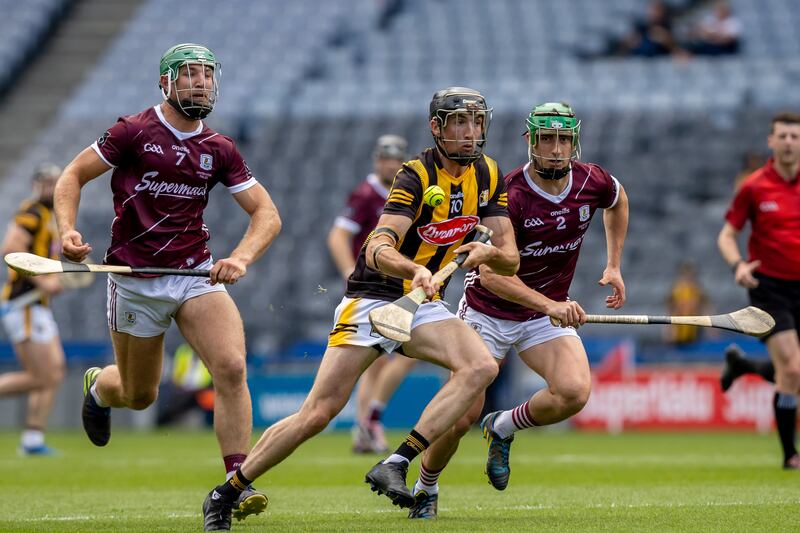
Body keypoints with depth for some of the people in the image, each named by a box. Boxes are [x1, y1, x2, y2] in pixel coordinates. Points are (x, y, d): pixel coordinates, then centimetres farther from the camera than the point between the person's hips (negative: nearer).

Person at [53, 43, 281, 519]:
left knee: (232, 367, -21)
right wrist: (67, 230, -16)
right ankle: (97, 385, 48)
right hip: (135, 281, -2)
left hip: (197, 274, 2)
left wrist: (241, 257, -16)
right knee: (139, 396, 10)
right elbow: (73, 176, 1)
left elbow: (267, 214, 3)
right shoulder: (134, 132, -5)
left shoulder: (219, 150, 4)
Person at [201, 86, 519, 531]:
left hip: (424, 305, 6)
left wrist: (488, 252, -20)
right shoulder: (417, 176, -17)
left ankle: (396, 465, -25)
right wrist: (416, 271, -49)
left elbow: (511, 261, 3)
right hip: (373, 299, -6)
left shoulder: (488, 175, 3)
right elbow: (378, 250, -29)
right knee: (317, 415, -11)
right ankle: (225, 494, 4)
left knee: (482, 367, -24)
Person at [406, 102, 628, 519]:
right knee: (462, 416, -8)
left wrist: (613, 265, 13)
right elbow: (491, 272, -30)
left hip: (549, 310, 4)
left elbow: (618, 201, 18)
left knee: (574, 392, -23)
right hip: (488, 312, -4)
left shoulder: (592, 182, -9)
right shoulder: (509, 194, -24)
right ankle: (425, 489, 22)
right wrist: (549, 305, -40)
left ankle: (503, 428, 6)